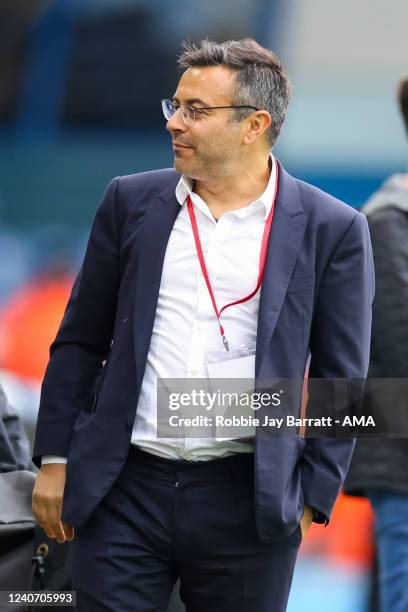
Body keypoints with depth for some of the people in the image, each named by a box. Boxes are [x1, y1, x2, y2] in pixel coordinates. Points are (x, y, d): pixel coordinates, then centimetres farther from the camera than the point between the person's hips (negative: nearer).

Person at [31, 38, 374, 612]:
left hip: (247, 501, -2)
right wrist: (55, 460, 7)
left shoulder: (331, 230, -1)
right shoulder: (132, 202, 7)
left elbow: (341, 380, 2)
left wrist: (311, 497, -3)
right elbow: (79, 342, 12)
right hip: (124, 490, 2)